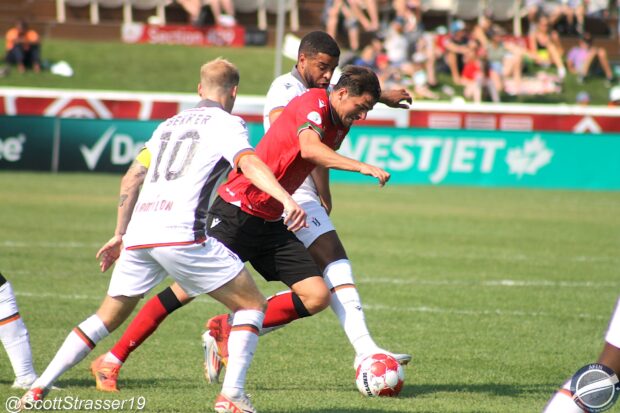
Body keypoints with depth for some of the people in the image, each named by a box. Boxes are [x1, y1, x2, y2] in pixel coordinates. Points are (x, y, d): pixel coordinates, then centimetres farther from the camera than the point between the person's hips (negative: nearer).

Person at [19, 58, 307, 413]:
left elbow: (131, 179, 30)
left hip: (139, 234, 6)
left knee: (108, 317, 20)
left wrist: (120, 234, 37)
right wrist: (287, 200, -27)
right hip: (182, 233, -6)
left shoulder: (170, 123, 26)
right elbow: (249, 164, -14)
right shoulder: (227, 123, 7)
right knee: (253, 304, 6)